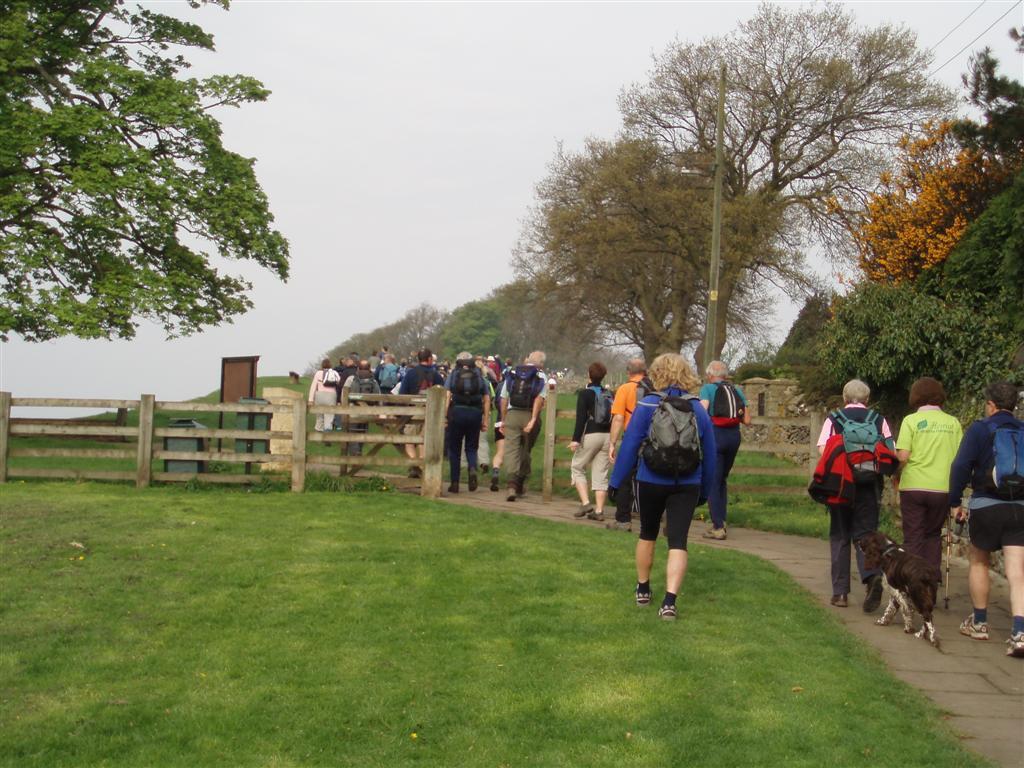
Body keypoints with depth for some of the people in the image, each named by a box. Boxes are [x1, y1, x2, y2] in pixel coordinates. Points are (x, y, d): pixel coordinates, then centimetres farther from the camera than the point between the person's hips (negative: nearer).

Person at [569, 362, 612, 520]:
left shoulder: (585, 393, -7)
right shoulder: (608, 394, 9)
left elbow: (581, 418, -14)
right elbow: (613, 417, 11)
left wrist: (575, 439, -14)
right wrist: (611, 441, 17)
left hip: (590, 435, -5)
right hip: (606, 436, 5)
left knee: (578, 467, 10)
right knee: (601, 473, 7)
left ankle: (585, 503, -4)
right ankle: (599, 510, 4)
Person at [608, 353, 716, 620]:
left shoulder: (646, 406, -7)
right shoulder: (698, 409, 3)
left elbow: (629, 446, -8)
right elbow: (709, 455, 7)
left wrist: (616, 481, 0)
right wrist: (704, 492, 16)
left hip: (651, 482, -1)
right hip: (687, 485, 1)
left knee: (647, 535, 19)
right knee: (678, 542, -1)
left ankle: (643, 590, 33)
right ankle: (669, 600, -15)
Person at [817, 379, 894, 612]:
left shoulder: (834, 418, 1)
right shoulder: (879, 420, 4)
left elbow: (823, 449, -12)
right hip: (869, 486, 1)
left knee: (840, 536, 9)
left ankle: (840, 592, 11)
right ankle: (872, 576, -20)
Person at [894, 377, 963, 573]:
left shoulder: (911, 420, -4)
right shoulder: (953, 422, 3)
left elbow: (902, 456, -11)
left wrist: (897, 475, 7)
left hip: (913, 485, -2)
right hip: (943, 488, 2)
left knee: (913, 537, 6)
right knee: (933, 534, 17)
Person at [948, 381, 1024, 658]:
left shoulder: (980, 430, -5)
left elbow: (961, 466, -10)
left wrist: (955, 502, -1)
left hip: (986, 506, -3)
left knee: (978, 562, 18)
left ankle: (979, 623, 27)